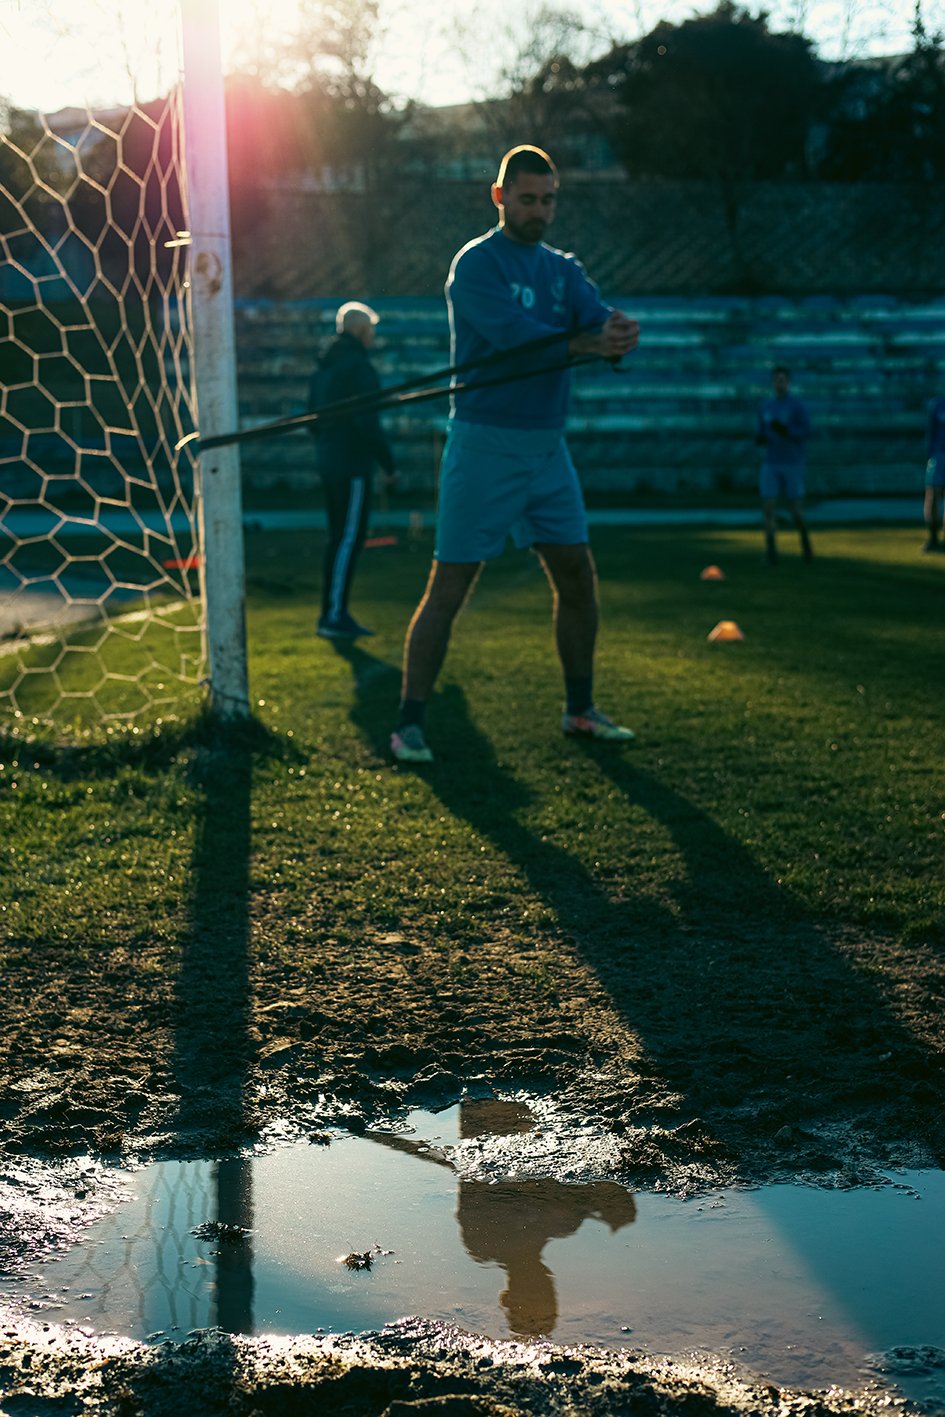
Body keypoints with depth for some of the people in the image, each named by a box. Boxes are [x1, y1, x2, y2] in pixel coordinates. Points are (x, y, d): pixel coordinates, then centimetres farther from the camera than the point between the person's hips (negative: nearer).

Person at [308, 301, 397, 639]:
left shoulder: (324, 366, 15)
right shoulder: (359, 366, -13)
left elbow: (312, 417, 19)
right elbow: (367, 422, -19)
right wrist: (389, 465, -13)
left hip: (329, 464, 9)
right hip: (353, 467, -9)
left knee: (339, 539, 14)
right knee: (348, 539, -7)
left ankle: (334, 613, 17)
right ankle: (333, 616, -8)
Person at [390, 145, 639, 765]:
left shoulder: (562, 268, 13)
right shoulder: (477, 263, -8)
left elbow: (599, 319, -5)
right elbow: (518, 337, -22)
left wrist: (619, 331, -27)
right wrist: (589, 343, -21)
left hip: (548, 445, 7)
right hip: (484, 444, -7)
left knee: (577, 577, 11)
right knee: (449, 587, -7)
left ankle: (580, 709, 26)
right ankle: (409, 725, -2)